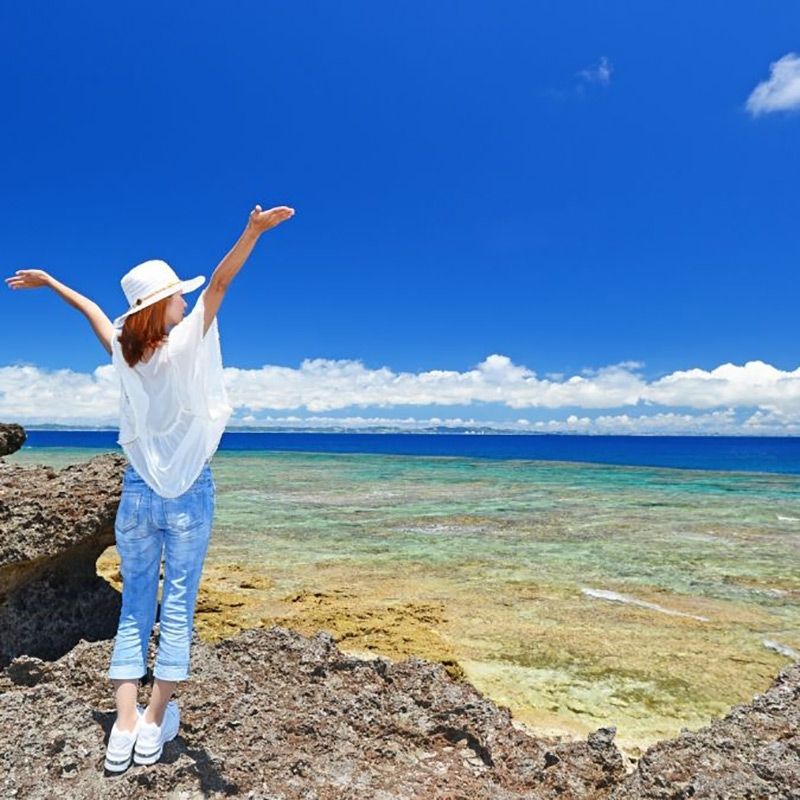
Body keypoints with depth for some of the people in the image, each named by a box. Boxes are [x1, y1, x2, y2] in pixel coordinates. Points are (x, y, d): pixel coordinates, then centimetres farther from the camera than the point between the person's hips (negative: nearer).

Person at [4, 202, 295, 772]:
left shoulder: (123, 351, 1)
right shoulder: (184, 344, -11)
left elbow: (92, 309, 20)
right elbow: (220, 282, -21)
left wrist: (49, 282, 37)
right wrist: (254, 229, -29)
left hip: (138, 491, 4)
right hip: (189, 493, -4)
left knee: (134, 606, 12)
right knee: (178, 607, 6)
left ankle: (125, 727, 14)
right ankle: (155, 725, 14)